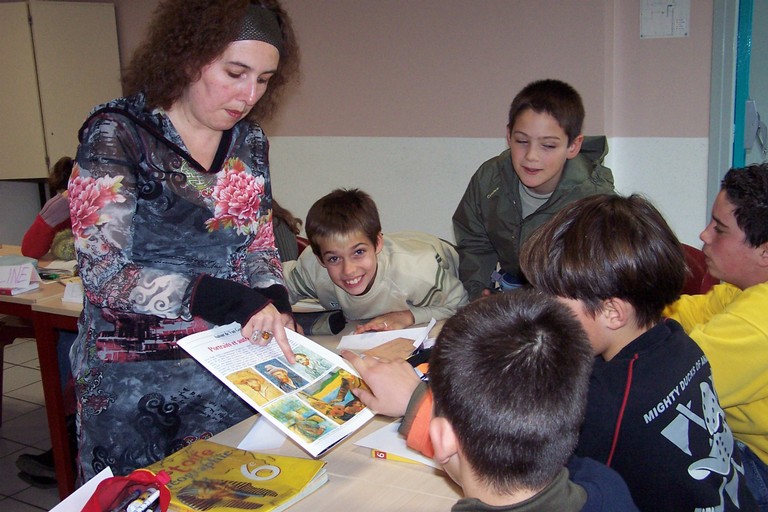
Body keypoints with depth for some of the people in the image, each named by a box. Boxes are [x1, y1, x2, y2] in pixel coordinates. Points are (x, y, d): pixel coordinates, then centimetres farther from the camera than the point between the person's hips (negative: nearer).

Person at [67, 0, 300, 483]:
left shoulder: (249, 141, 2)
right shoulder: (117, 134, -14)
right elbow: (104, 273, -20)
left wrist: (275, 303, -11)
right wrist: (229, 300, -27)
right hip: (131, 381, -4)